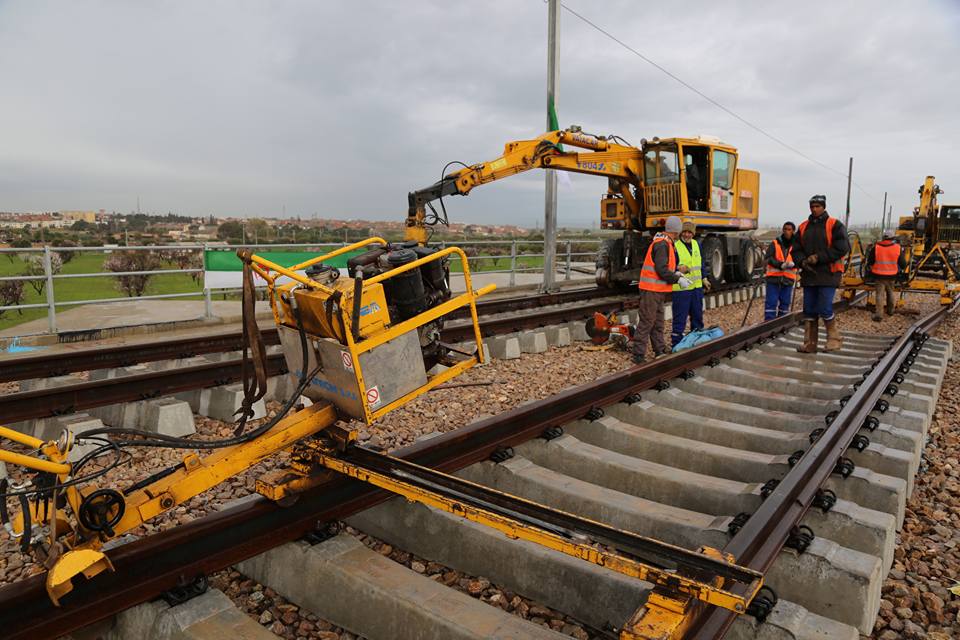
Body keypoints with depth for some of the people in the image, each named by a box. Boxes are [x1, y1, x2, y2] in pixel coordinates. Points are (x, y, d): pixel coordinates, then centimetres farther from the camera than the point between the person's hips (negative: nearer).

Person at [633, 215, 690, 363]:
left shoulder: (666, 243, 15)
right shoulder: (662, 244, -16)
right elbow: (662, 270, -22)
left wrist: (677, 271, 7)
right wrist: (678, 279, -15)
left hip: (658, 290, 10)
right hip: (651, 290, -10)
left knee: (658, 323, 17)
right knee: (646, 322, -7)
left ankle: (660, 352, 28)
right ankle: (639, 355, -4)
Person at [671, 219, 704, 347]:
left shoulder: (696, 244, 10)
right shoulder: (674, 246, -12)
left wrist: (704, 278, 23)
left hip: (696, 286, 7)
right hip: (681, 288, -7)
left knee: (697, 315, 18)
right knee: (680, 318, -4)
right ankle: (676, 344, 3)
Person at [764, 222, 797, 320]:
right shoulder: (775, 244, 2)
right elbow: (769, 258, -10)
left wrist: (792, 263, -27)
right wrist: (780, 265, -26)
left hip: (788, 279, 2)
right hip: (773, 278, -2)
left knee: (785, 303, 10)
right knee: (771, 302, -3)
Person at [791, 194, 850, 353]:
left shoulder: (835, 225, -2)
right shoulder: (803, 227, 12)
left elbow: (842, 248, -11)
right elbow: (796, 249, 11)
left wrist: (818, 257, -16)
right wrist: (803, 261, -9)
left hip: (828, 274, -5)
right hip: (809, 275, 5)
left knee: (825, 309, -9)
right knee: (809, 310, 6)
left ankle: (835, 338, 10)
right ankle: (810, 343, 12)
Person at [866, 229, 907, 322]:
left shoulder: (875, 248, -9)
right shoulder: (898, 248, -5)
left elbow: (870, 262, 0)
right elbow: (903, 263, 3)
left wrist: (869, 269, 19)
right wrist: (903, 270, 23)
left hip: (879, 276, -2)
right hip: (891, 276, 2)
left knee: (880, 294, -2)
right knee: (890, 293, 21)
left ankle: (878, 314, -12)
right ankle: (890, 310, 36)